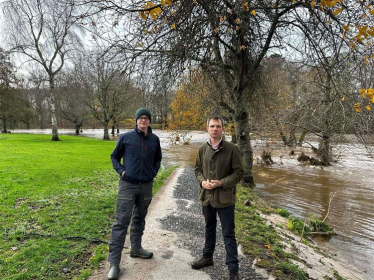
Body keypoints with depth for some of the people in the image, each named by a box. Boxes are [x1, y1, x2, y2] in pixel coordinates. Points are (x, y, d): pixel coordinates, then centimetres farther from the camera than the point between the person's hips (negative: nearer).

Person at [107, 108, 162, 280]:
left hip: (146, 185, 4)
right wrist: (121, 171, -6)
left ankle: (136, 248, 36)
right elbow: (114, 156, 7)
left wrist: (154, 172, 4)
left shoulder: (154, 139, 3)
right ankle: (114, 261, 5)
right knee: (121, 222, -3)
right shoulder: (126, 137, -5)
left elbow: (158, 159, 18)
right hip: (128, 184, -3)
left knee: (140, 218, 18)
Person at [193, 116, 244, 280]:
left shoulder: (232, 149, -11)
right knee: (209, 229, 23)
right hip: (207, 196, 5)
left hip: (225, 198, -4)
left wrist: (221, 183, -20)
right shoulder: (203, 149, 1)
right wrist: (202, 181, -10)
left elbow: (239, 173, -9)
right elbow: (197, 168, 10)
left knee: (228, 234, 5)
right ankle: (207, 257, 43)